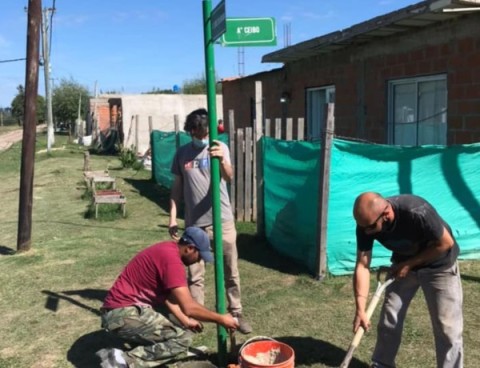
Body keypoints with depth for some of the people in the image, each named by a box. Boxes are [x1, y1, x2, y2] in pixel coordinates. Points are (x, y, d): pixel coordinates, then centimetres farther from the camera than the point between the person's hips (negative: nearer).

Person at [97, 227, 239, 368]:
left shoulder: (168, 250, 10)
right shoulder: (172, 259, -20)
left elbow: (168, 295, 12)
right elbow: (189, 308, -21)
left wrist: (185, 320, 3)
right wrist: (221, 319, -9)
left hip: (128, 308, 10)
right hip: (123, 314, -10)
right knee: (183, 339, -14)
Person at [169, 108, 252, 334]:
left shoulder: (220, 148, -5)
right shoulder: (182, 153, 2)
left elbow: (229, 177, -21)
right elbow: (177, 187, 8)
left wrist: (221, 160, -42)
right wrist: (173, 216, 3)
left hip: (223, 220, -1)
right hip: (194, 223, 1)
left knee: (231, 270, 9)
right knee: (195, 274, 9)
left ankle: (236, 313, 24)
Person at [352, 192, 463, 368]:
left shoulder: (417, 213, -39)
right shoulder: (366, 224, -24)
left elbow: (446, 243, -23)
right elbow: (362, 266, -20)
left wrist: (409, 264, -21)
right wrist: (360, 310, -27)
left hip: (439, 265, -4)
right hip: (403, 263, 4)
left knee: (447, 326, -3)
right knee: (389, 318, 7)